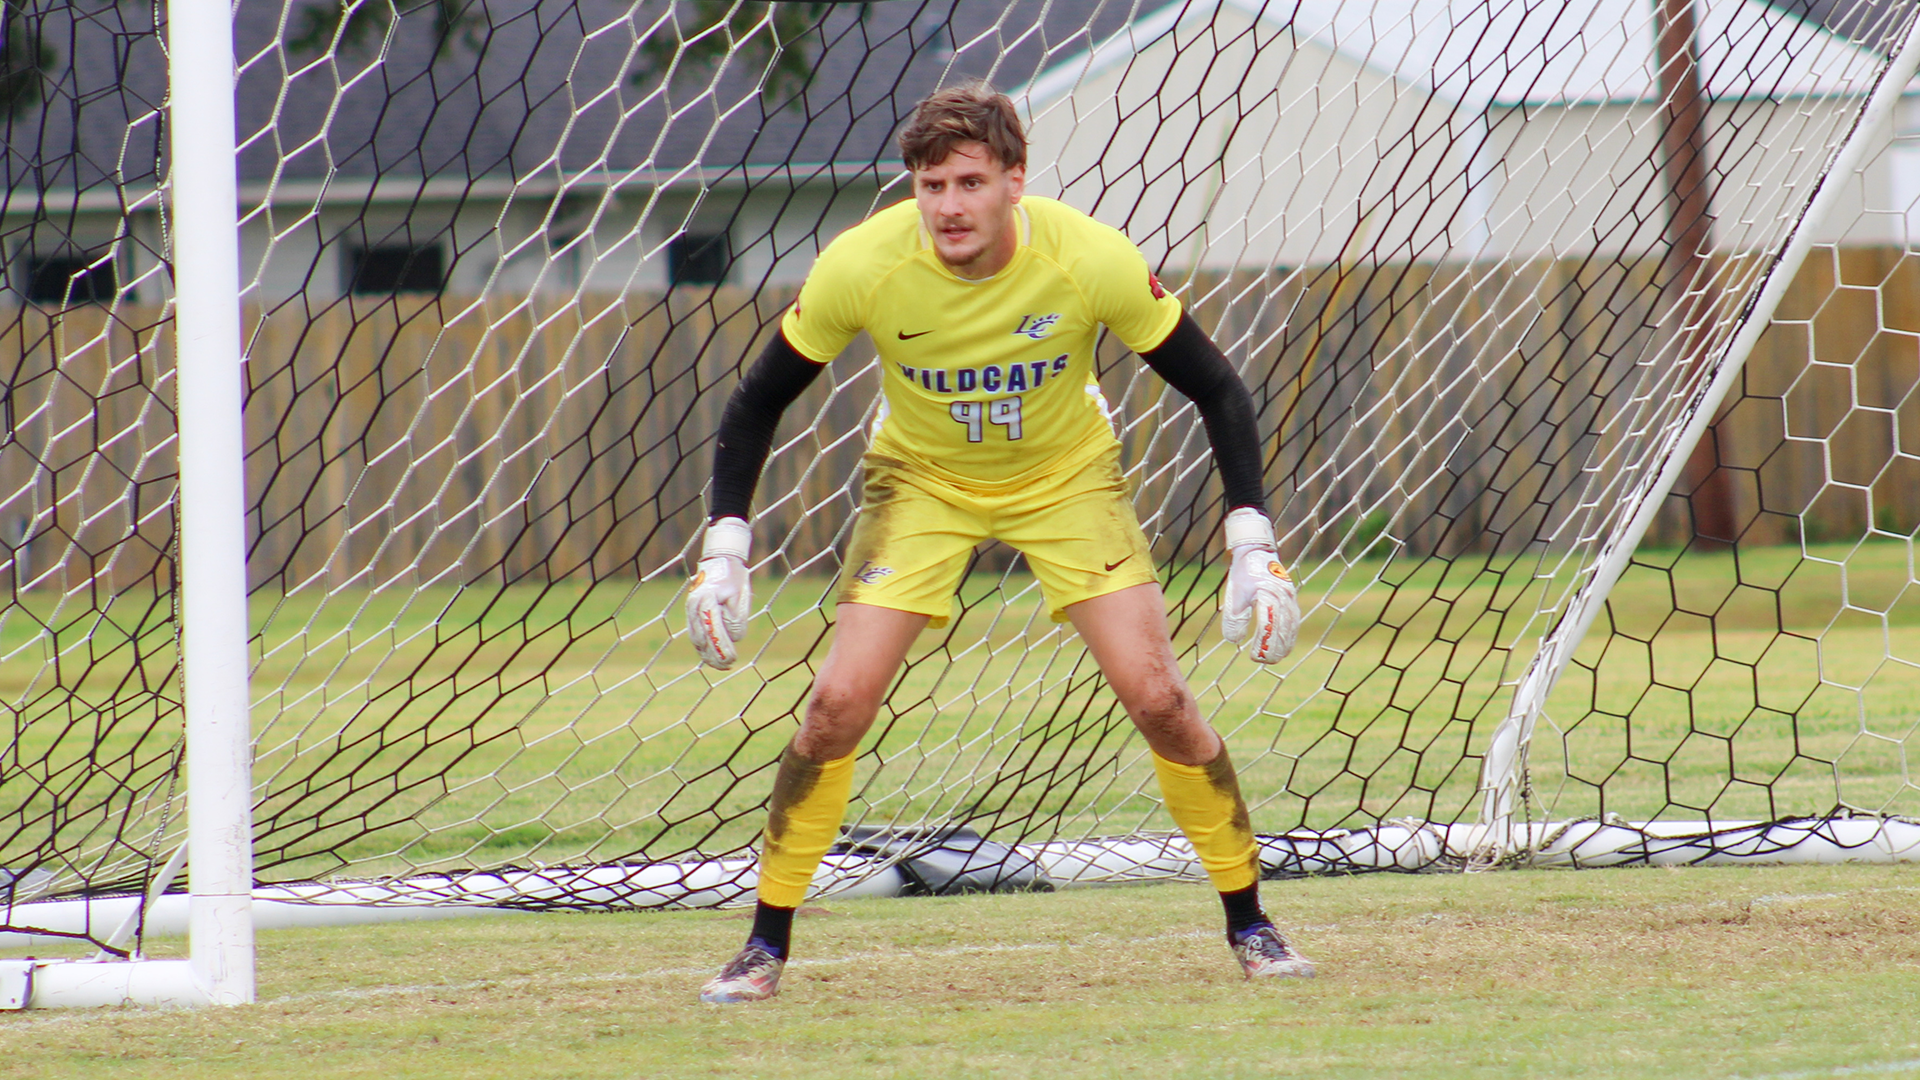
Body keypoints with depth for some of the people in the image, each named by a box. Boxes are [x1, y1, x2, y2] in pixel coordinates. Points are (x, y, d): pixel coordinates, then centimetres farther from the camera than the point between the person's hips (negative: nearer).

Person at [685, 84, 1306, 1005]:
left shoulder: (1091, 259, -28)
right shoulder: (861, 265, -26)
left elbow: (1216, 388, -15)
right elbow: (758, 402, -11)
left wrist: (1252, 547, -21)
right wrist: (724, 552, -18)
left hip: (1067, 475, 0)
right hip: (921, 479, 0)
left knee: (1157, 697, -13)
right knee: (839, 702, -15)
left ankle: (1249, 924, 5)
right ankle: (766, 945, 0)